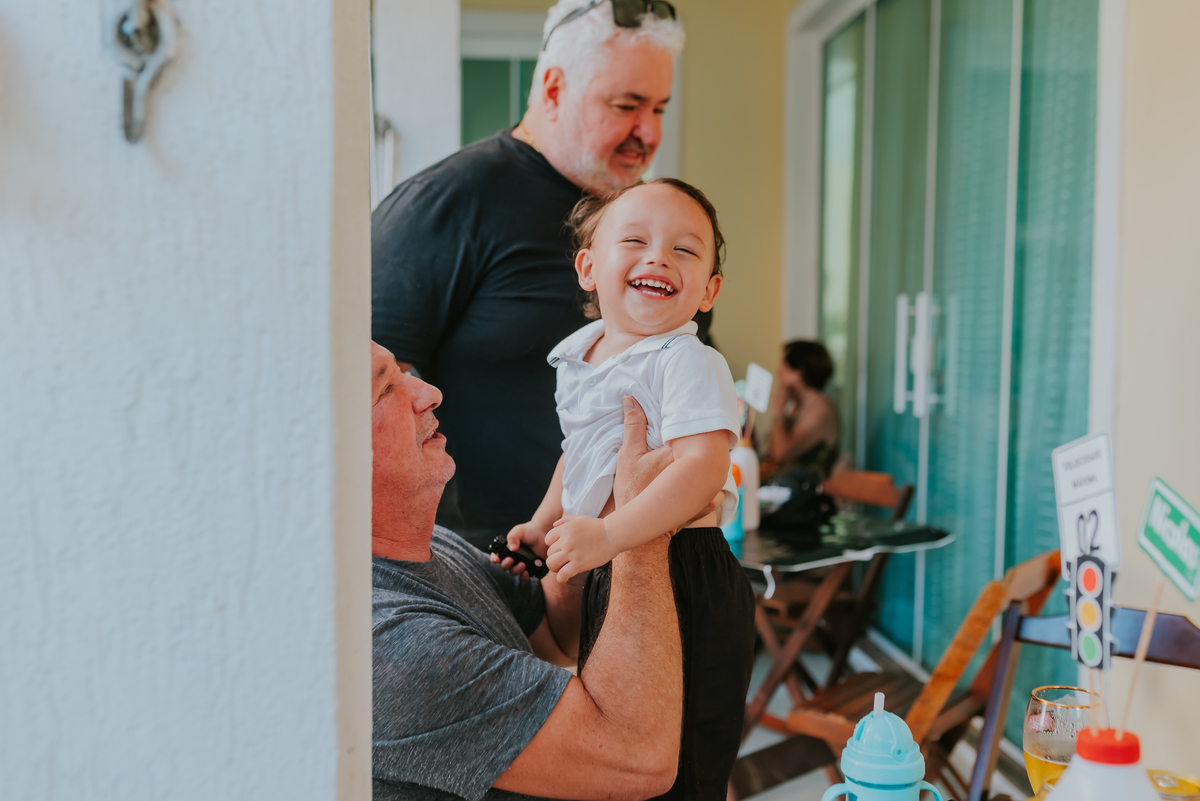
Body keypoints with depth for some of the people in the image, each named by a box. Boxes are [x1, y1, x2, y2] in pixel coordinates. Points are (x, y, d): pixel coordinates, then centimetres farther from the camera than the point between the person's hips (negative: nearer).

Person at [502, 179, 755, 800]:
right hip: (605, 578, 8)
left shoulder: (690, 363, -16)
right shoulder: (579, 359, 10)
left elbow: (702, 469, -28)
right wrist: (543, 524, 16)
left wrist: (608, 533, -34)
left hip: (684, 582, -8)